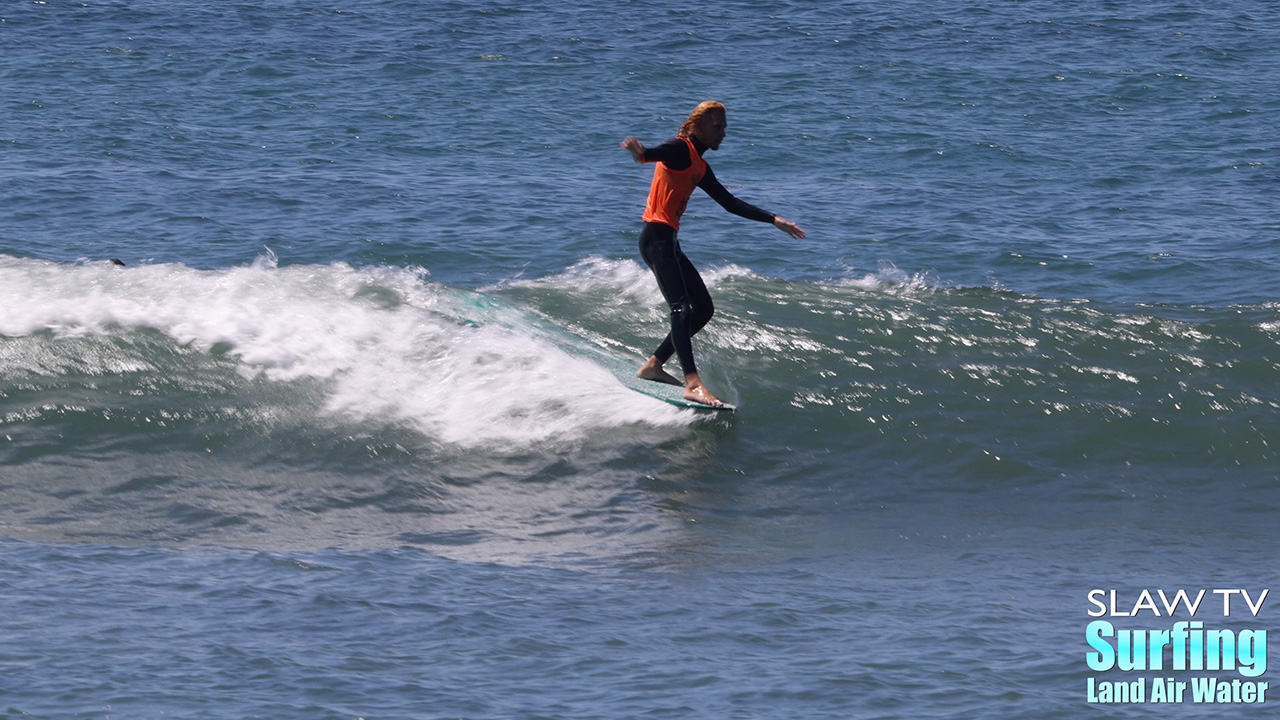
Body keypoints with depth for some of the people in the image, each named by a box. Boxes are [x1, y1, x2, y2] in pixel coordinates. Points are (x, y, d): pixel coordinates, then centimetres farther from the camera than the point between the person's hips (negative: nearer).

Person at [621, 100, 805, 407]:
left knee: (703, 309, 15)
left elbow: (731, 204, 27)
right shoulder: (681, 149, -7)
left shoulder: (699, 167, 21)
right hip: (657, 237, -11)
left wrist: (774, 220, 25)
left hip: (668, 242, 11)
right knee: (682, 309, -23)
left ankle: (654, 365, 20)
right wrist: (640, 152, -55)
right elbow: (659, 153, -30)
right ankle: (692, 382, -36)